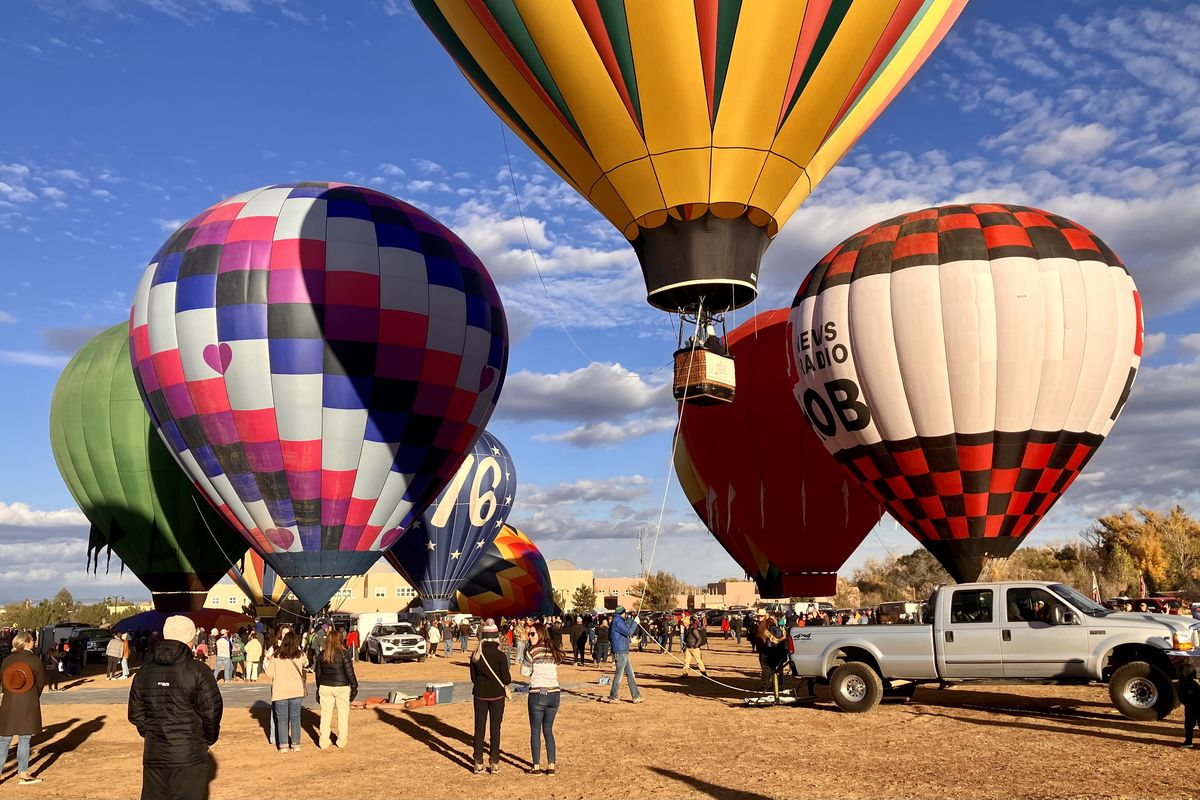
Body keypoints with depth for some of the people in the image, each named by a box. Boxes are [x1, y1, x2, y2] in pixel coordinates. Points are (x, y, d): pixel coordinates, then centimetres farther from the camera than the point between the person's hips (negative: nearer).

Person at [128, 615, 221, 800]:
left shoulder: (144, 672, 6)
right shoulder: (197, 671, -12)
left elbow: (135, 713, 11)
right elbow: (212, 711, -10)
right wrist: (209, 739, 7)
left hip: (153, 754, 5)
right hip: (189, 756, -5)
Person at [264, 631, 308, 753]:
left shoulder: (276, 655, -8)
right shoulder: (300, 655, -5)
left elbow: (269, 673, -2)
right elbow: (306, 665, 16)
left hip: (280, 691, -1)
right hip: (296, 691, 1)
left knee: (282, 718, 8)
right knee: (295, 717, 11)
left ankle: (283, 745, 7)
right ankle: (296, 744, 13)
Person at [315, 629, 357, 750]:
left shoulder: (321, 655, 2)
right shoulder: (344, 653, -10)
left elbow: (318, 673, 8)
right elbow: (349, 672, -9)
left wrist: (319, 688, 17)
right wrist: (354, 686, -1)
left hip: (325, 687, 3)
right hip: (341, 687, -3)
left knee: (325, 714, 10)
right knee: (343, 713, 9)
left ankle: (324, 743, 14)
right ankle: (342, 742, 14)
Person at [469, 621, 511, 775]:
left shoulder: (475, 655, -3)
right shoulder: (500, 656, -14)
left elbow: (473, 677, 3)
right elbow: (507, 679, -12)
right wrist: (503, 683, 10)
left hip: (480, 694, 3)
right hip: (497, 695, -3)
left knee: (479, 728, 11)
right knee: (495, 729, 8)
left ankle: (478, 764, 14)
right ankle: (494, 763, 12)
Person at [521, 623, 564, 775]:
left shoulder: (533, 651, -8)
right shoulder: (554, 650, 9)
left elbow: (524, 672, 0)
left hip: (538, 694, -5)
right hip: (554, 693, 5)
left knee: (535, 731, 7)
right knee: (548, 730, 15)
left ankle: (536, 766, 9)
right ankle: (551, 766, 13)